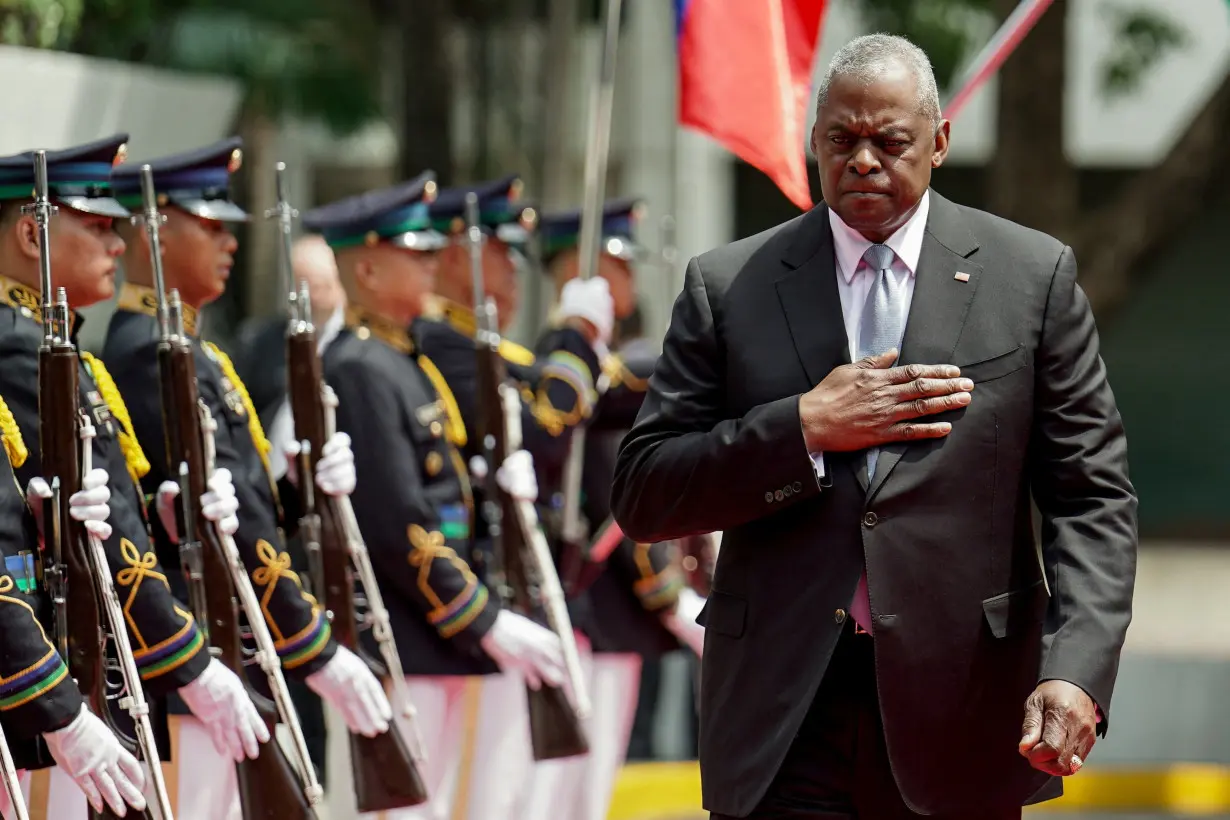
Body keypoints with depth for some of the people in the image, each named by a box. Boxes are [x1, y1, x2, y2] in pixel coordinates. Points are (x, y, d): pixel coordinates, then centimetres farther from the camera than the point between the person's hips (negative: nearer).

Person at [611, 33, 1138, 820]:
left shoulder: (1033, 276, 6)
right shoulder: (727, 285, 7)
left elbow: (1092, 498, 3)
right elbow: (643, 497, 3)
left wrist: (1076, 673, -12)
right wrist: (804, 428, -10)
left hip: (962, 713, 0)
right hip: (783, 718, 0)